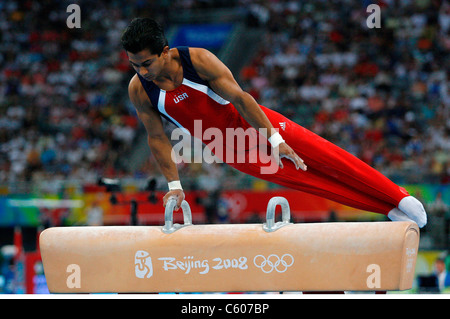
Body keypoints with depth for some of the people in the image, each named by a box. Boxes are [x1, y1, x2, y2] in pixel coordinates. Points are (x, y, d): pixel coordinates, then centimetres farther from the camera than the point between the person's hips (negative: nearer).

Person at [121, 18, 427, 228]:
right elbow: (157, 138, -6)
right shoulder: (139, 90, -19)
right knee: (305, 179, 2)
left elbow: (239, 97, -21)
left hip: (251, 122, -2)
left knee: (323, 156, -4)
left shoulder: (198, 60, -26)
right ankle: (388, 209, 10)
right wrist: (174, 184, -3)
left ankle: (397, 196, 7)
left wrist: (275, 141, -20)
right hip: (227, 148, 2)